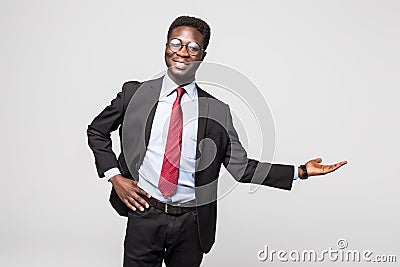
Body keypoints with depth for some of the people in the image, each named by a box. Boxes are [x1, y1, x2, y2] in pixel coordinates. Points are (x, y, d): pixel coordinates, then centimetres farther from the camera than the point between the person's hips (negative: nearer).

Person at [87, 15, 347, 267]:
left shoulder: (216, 111, 0)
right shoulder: (135, 93, 0)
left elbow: (241, 167, -1)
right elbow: (97, 131, 11)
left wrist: (301, 171, -8)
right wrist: (114, 176, -2)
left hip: (191, 222, 1)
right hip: (145, 214, 0)